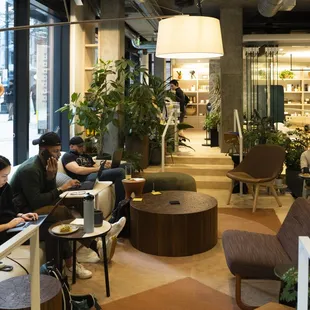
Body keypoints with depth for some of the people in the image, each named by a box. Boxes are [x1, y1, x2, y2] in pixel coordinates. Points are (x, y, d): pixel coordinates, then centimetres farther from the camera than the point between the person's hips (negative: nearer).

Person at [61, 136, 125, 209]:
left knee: (120, 171, -17)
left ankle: (119, 206, -18)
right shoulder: (67, 156, 7)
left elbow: (96, 166, 22)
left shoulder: (86, 156, 32)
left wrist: (104, 166, -2)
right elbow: (78, 170, -11)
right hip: (84, 178, -8)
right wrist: (97, 169, -14)